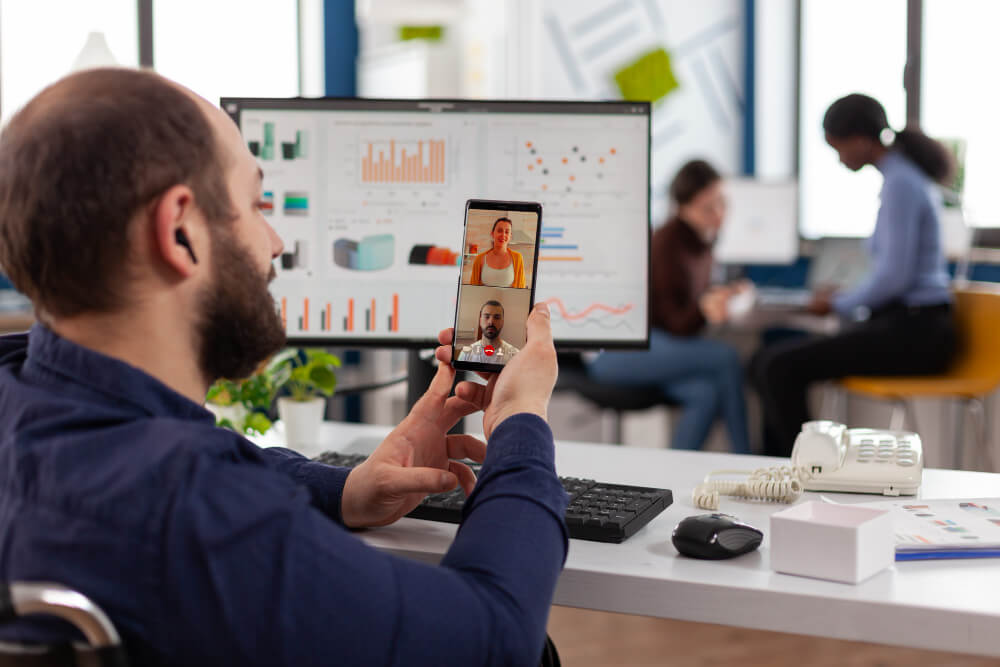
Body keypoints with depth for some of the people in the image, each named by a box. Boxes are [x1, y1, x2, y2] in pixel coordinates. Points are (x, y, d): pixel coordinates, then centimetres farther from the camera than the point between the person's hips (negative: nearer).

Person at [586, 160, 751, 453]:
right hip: (614, 349, -8)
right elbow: (677, 324, -18)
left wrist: (721, 295, -2)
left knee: (706, 392, -23)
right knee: (725, 357, -23)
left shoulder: (703, 236, 7)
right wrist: (704, 308, -38)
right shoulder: (669, 243, -18)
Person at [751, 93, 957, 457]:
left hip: (911, 334, -10)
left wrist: (840, 304, -6)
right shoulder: (906, 175, 16)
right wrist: (846, 297, 14)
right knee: (768, 360, 6)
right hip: (913, 327, 10)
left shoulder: (900, 183, -14)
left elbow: (895, 275, -20)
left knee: (778, 366, -20)